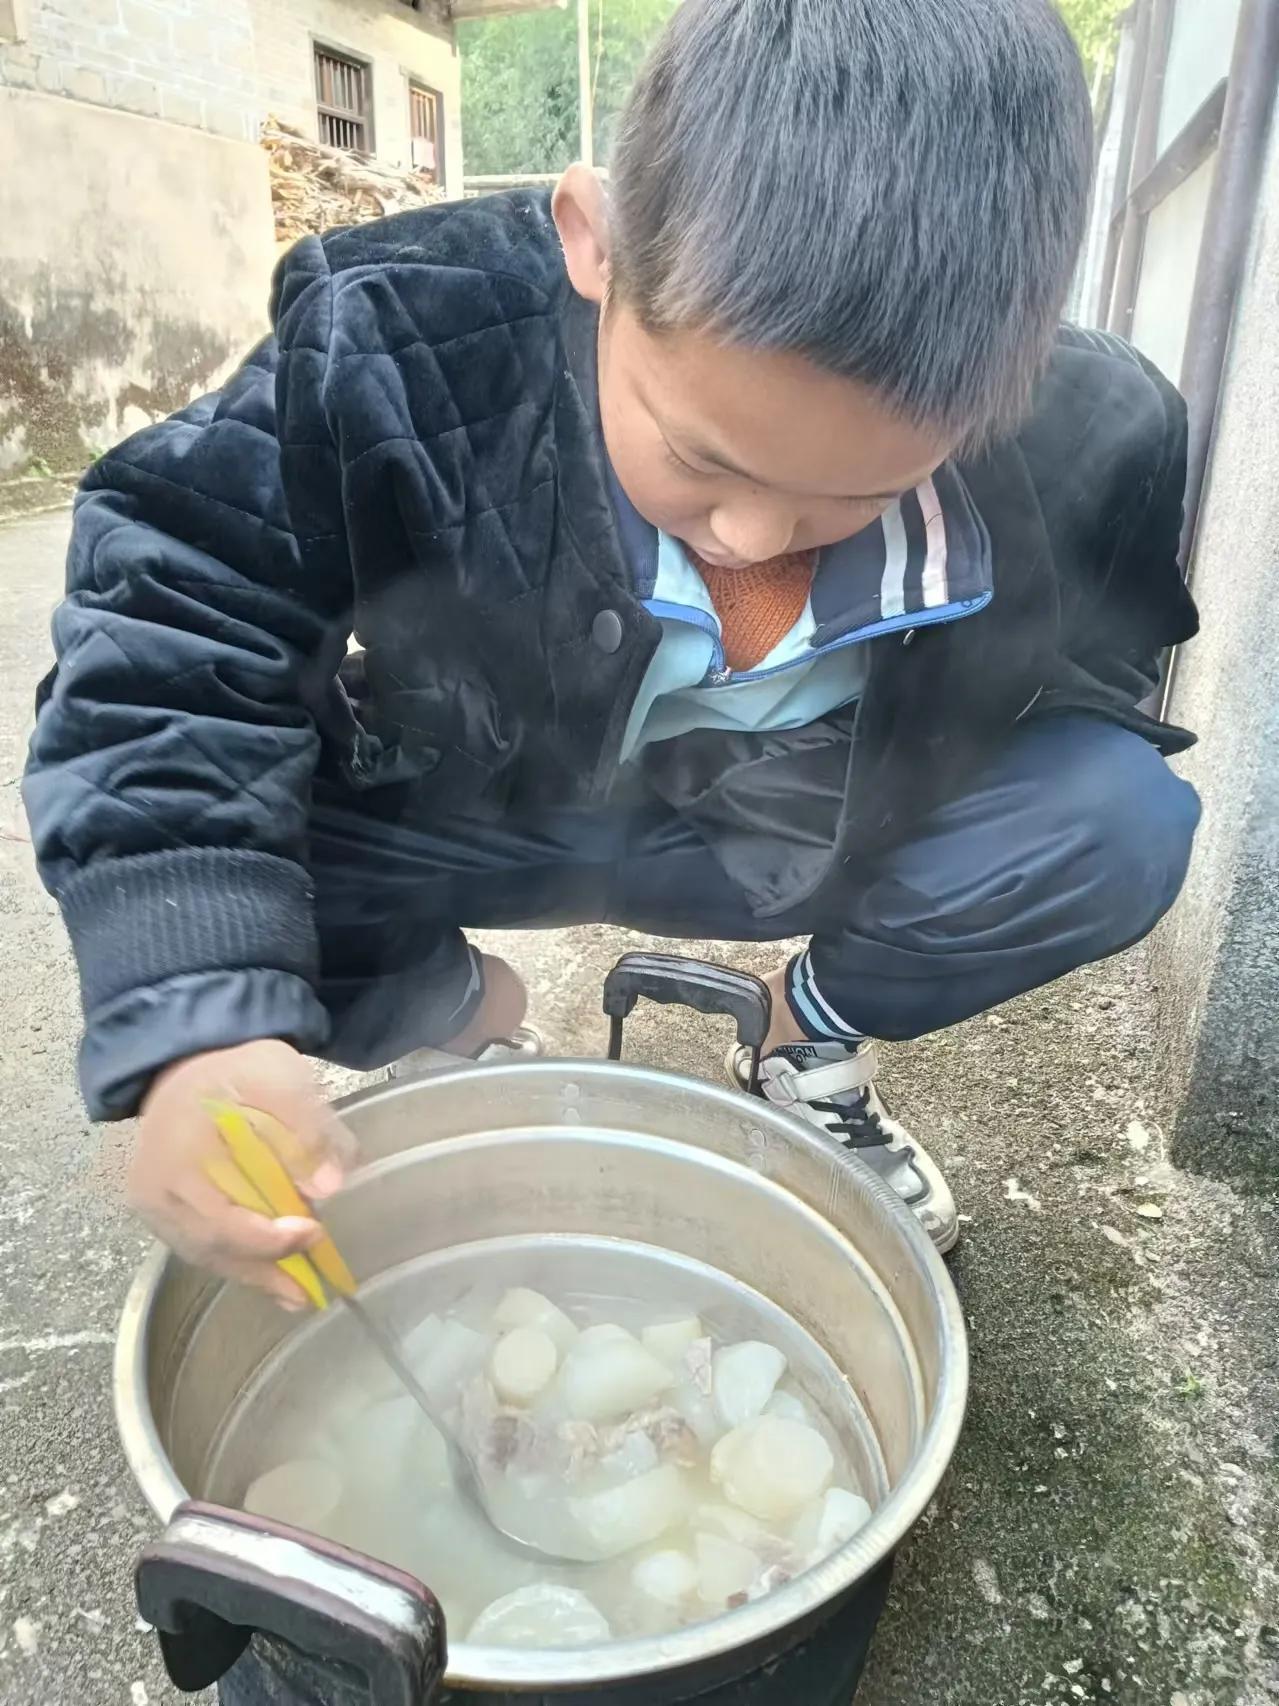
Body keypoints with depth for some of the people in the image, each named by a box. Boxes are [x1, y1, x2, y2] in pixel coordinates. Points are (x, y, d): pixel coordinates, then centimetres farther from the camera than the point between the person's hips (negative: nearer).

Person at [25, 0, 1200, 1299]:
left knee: (1121, 822, -21)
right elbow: (167, 656, -25)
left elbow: (1080, 675, -2)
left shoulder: (1091, 451, -22)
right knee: (139, 855, -22)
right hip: (474, 817, 0)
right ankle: (450, 1013, 9)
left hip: (811, 838, 1)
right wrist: (196, 1021, -39)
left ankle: (814, 1047, 8)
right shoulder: (393, 352, -29)